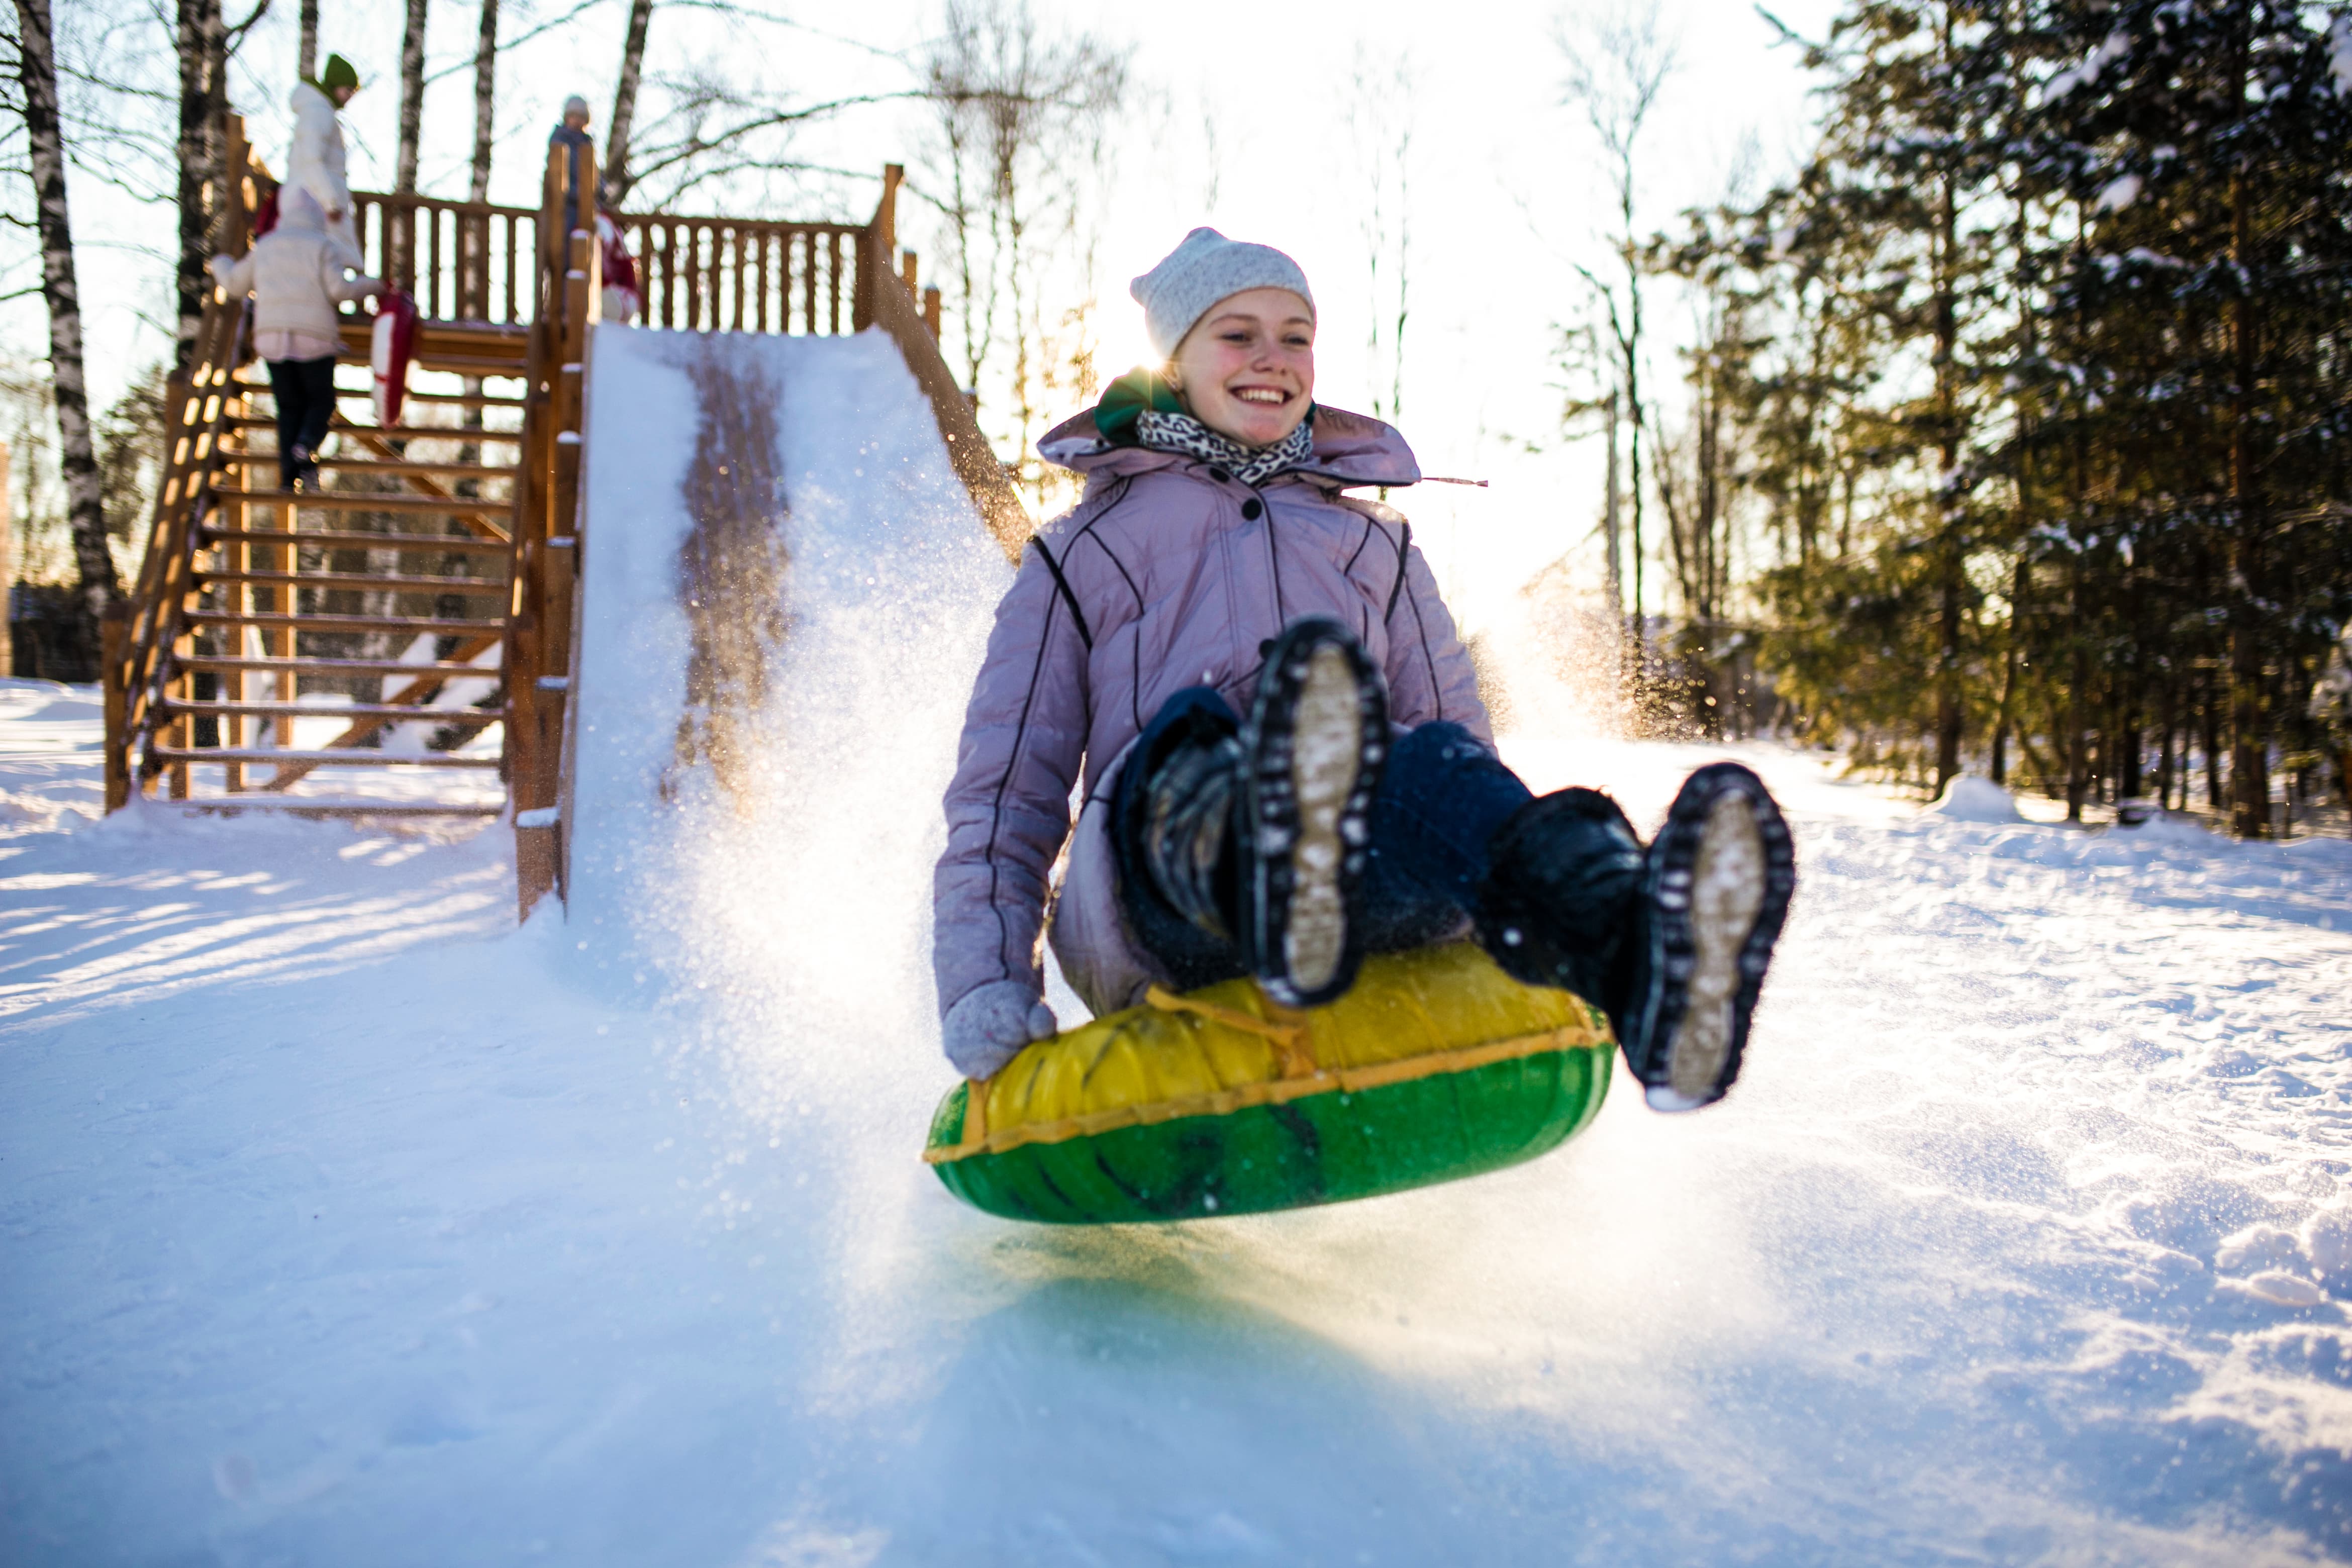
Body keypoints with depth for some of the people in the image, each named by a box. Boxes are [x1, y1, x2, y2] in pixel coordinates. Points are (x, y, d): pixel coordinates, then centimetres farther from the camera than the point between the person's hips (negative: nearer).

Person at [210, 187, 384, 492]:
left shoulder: (265, 246, 14)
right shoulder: (323, 246, 2)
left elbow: (235, 284, 24)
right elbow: (339, 289, -11)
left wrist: (221, 264, 46)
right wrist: (371, 286, 6)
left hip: (272, 338, 3)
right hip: (315, 339, -3)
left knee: (290, 407, 12)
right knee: (321, 402, 11)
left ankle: (289, 475, 1)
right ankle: (305, 447, -18)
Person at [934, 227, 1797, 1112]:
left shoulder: (1378, 548, 32)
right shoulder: (1083, 554, 25)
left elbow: (1460, 747, 22)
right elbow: (1005, 801, 17)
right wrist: (984, 990, -1)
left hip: (1366, 929, 2)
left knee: (1437, 765, -33)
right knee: (1189, 732, -35)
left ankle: (1634, 952, -65)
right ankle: (1275, 894, -70)